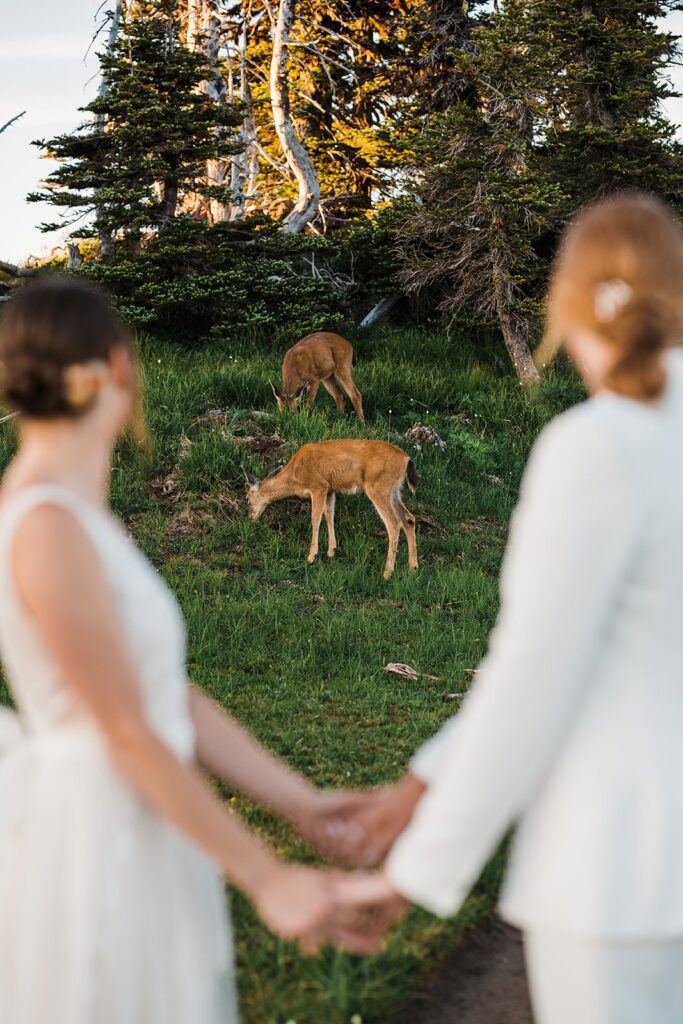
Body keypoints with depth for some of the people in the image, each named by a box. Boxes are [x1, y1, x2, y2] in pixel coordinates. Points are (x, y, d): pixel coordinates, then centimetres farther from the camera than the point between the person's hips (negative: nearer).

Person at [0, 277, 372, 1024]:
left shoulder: (76, 518, 8)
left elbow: (169, 696, 8)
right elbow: (130, 734, -18)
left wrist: (302, 804, 7)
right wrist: (269, 879, -14)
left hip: (135, 841, 9)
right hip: (92, 846, -9)